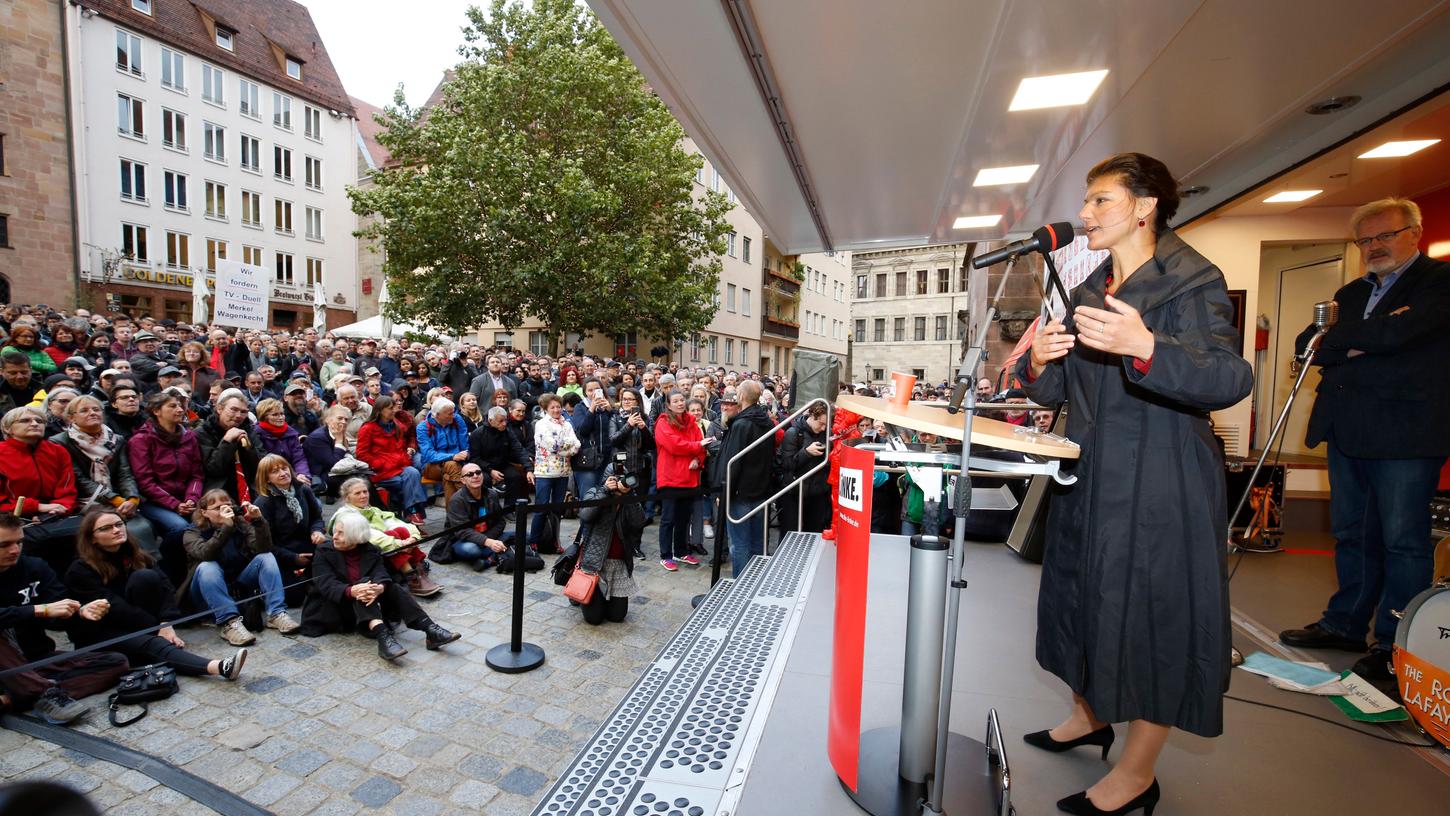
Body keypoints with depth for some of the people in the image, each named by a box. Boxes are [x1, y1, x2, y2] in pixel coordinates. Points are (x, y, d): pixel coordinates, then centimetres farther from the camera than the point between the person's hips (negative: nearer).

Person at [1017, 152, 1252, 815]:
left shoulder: (1192, 283, -8)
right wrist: (1039, 364, -12)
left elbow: (1231, 381, -22)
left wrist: (1144, 347, -38)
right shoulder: (1088, 293, 11)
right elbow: (1054, 392, 10)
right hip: (1090, 479, 7)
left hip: (1162, 485, -7)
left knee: (1153, 613, 3)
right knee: (1085, 596, 18)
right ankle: (1091, 714, 41)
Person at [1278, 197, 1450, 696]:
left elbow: (1396, 333, -17)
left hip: (1405, 432, -6)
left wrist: (1340, 338, -1)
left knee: (1403, 540, 2)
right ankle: (1346, 625, 25)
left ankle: (1392, 647, 12)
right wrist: (1360, 343, -10)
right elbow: (1307, 345, 6)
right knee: (1352, 535, 14)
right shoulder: (1352, 292, 17)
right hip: (1347, 431, 6)